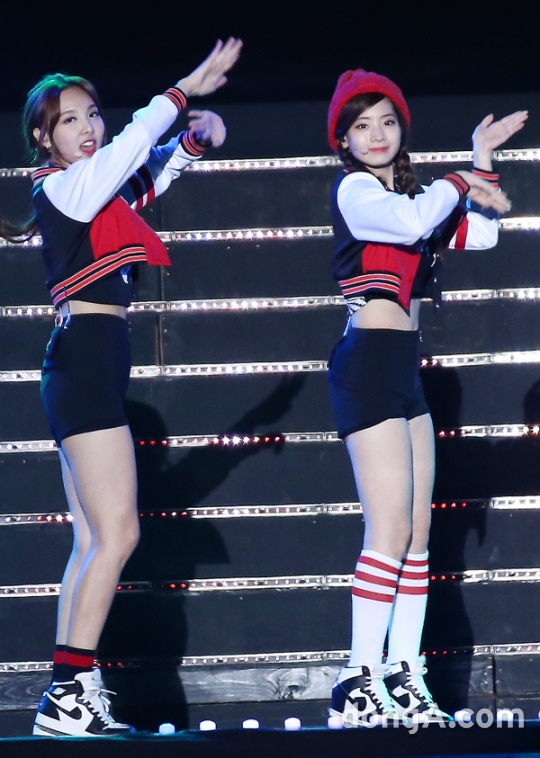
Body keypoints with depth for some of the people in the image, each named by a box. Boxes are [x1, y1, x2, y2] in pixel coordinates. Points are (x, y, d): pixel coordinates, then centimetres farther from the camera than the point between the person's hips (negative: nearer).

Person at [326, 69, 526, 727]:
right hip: (368, 361, -9)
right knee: (391, 528, -15)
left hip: (403, 367, 9)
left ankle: (404, 681, 5)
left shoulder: (408, 193, 19)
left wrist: (481, 163, 6)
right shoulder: (355, 190, -6)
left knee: (418, 527, 5)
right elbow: (410, 224, -25)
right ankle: (357, 686, -17)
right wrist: (459, 183, -9)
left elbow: (478, 236, 12)